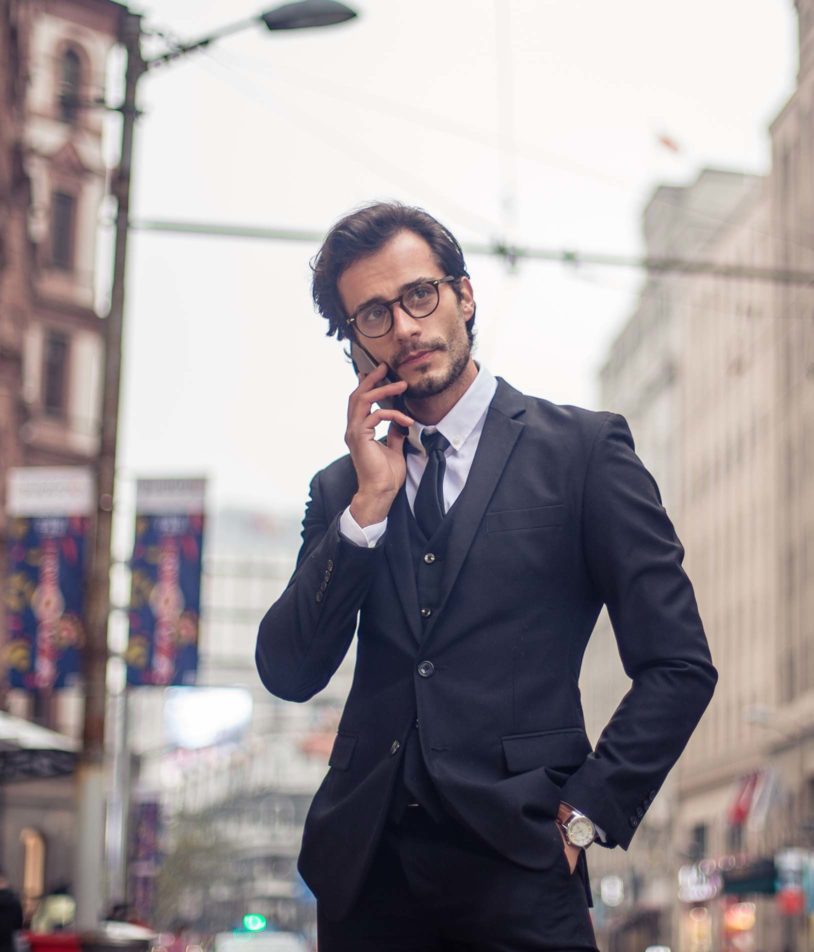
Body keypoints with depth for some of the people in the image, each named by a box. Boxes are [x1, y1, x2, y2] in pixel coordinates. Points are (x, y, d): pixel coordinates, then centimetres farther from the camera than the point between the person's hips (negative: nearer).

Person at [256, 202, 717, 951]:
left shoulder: (584, 449, 1)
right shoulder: (342, 489, 12)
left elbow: (679, 666, -1)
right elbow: (288, 676, 1)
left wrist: (582, 817, -8)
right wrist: (366, 507, -5)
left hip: (514, 867, -3)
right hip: (365, 869, 3)